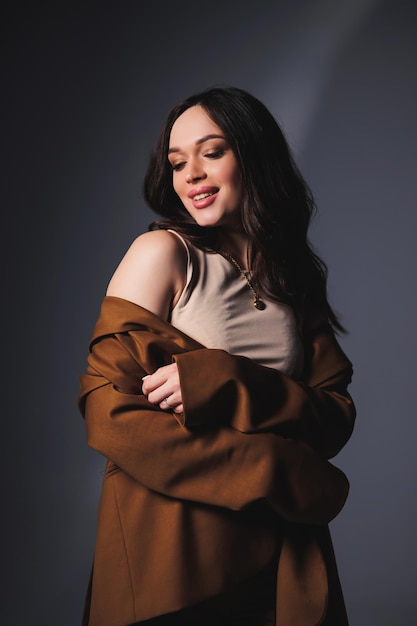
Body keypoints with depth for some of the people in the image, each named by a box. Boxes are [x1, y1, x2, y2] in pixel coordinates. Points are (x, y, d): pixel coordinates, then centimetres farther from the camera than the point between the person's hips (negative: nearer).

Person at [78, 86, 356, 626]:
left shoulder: (296, 280, 7)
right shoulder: (161, 253, -6)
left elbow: (334, 417, -1)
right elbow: (109, 414, -14)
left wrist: (221, 385, -20)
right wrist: (286, 477, -17)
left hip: (282, 560, 4)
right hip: (168, 555, -4)